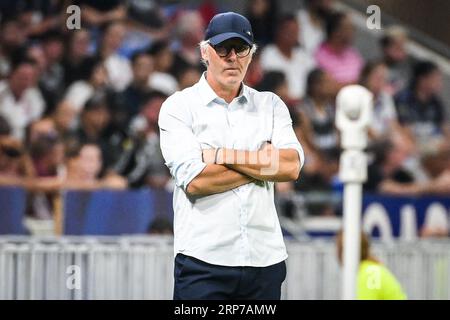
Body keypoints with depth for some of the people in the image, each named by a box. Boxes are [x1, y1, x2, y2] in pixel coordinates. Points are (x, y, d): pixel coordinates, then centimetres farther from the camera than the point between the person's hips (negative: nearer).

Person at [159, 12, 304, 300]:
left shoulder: (271, 105, 13)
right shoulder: (179, 107, 3)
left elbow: (292, 166, -4)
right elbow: (194, 181, -11)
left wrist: (222, 154, -8)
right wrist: (263, 163, -3)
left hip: (265, 262, 3)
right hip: (203, 264, -3)